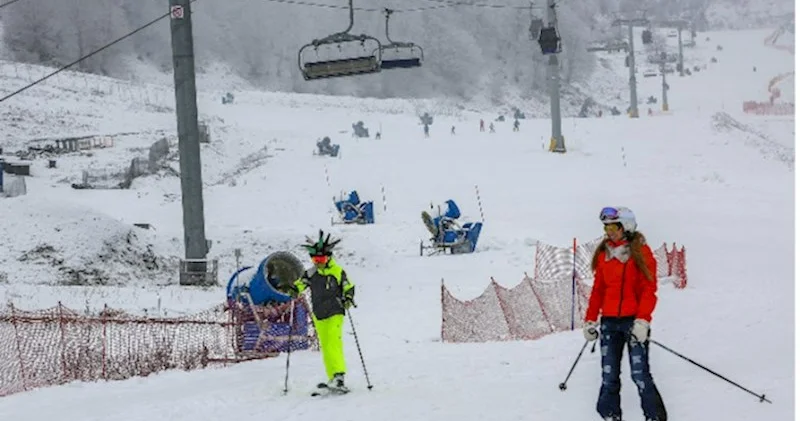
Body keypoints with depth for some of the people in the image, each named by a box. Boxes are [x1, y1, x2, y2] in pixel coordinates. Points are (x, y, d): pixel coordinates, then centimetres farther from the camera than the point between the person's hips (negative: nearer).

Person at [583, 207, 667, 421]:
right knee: (609, 375, 4)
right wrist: (590, 320, 10)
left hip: (634, 320, -5)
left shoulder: (640, 252, -3)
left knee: (640, 374, -10)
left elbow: (649, 288, -8)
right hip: (609, 321, 5)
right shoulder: (603, 253, 11)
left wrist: (642, 320, -18)